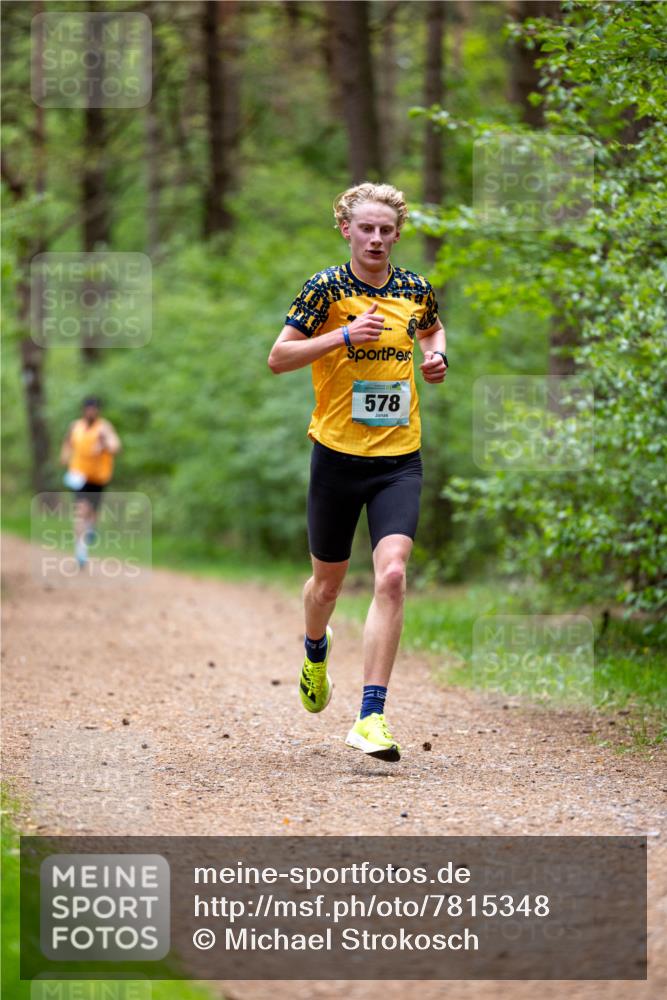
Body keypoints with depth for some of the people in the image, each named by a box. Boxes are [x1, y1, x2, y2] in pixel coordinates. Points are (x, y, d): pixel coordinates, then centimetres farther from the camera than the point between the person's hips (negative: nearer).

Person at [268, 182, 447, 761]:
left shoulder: (416, 290, 5)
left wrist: (437, 356, 5)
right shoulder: (325, 289, -6)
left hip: (400, 458, 1)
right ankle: (316, 653, 50)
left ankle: (371, 717, -17)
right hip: (337, 454, -1)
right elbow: (278, 358, -8)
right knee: (329, 580, 14)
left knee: (392, 573, -17)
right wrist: (344, 335, -19)